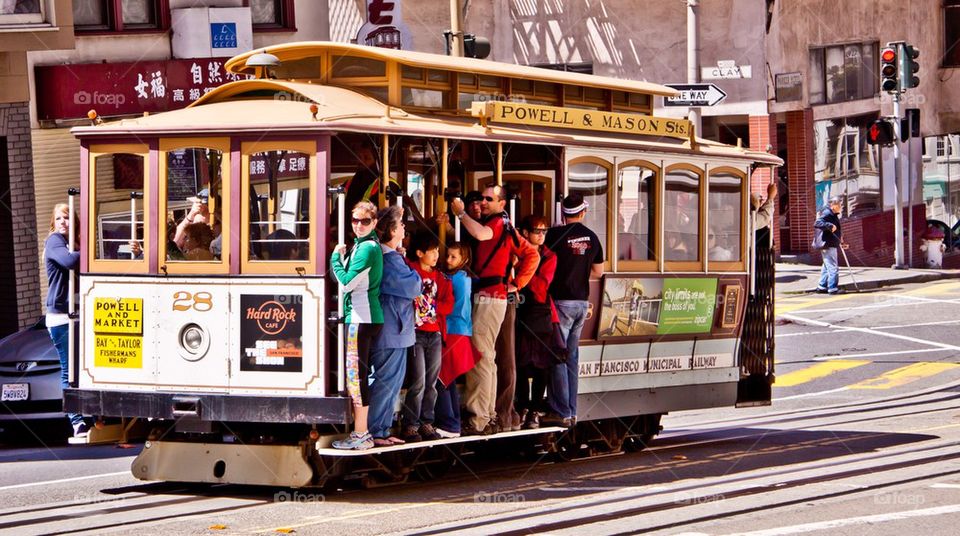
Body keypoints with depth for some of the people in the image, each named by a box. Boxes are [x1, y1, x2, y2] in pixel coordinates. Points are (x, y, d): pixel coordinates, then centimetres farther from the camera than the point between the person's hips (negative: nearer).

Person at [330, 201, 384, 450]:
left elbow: (348, 281, -16)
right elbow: (352, 280, 16)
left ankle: (360, 435, -7)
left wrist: (336, 257, -4)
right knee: (360, 374, 14)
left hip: (361, 317, -11)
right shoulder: (362, 245, 17)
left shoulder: (367, 247, -14)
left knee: (356, 374, -8)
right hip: (364, 316, 11)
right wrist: (341, 258, 3)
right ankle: (362, 431, 19)